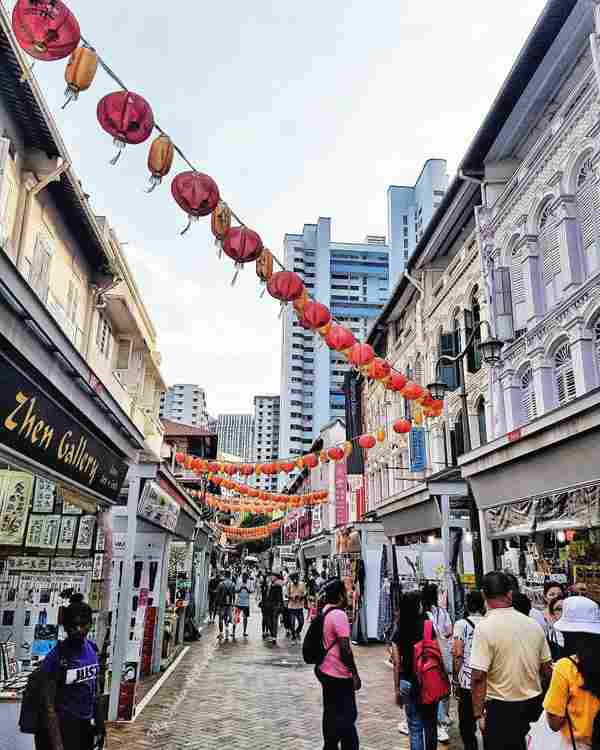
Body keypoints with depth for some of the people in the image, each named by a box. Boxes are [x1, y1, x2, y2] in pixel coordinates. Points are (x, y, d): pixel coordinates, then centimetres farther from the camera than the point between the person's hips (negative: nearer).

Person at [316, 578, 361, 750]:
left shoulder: (325, 611, 7)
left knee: (331, 713, 17)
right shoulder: (339, 614, -21)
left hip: (326, 671, 9)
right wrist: (355, 674, -14)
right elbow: (345, 649, -22)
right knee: (347, 715, 1)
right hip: (339, 675, -9)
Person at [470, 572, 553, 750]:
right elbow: (547, 668, 7)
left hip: (502, 708, -5)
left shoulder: (485, 627, -17)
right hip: (534, 705, 5)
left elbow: (478, 677, -21)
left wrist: (478, 714, -11)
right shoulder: (534, 624, -2)